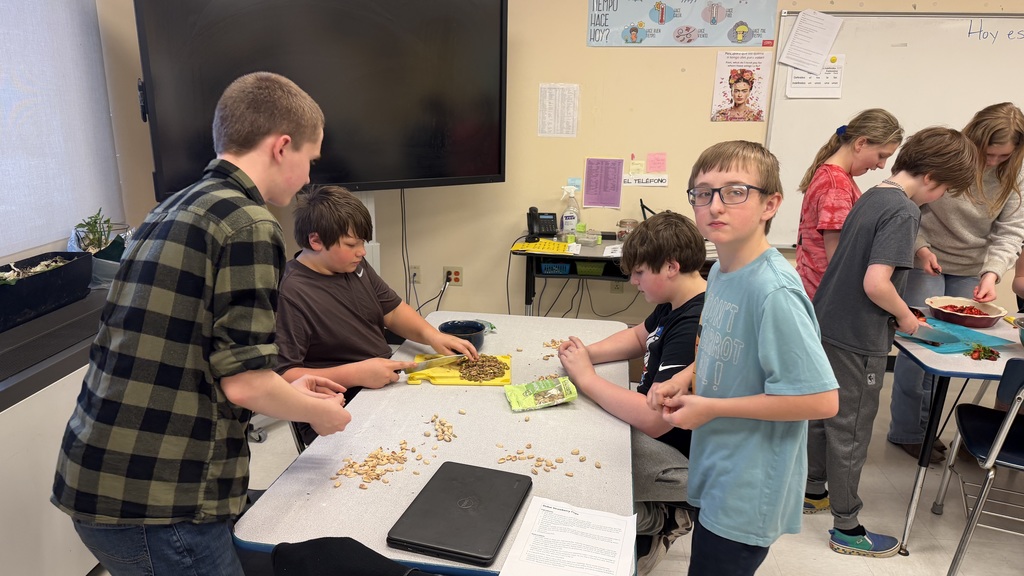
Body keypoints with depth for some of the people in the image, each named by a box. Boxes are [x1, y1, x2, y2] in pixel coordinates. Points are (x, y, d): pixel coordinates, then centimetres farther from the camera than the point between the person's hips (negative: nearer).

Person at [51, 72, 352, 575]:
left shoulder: (172, 210, 11)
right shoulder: (249, 224, -16)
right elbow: (242, 381, -18)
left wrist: (287, 390, 22)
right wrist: (318, 412, 1)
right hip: (153, 504, -8)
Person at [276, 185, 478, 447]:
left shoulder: (355, 265, 8)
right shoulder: (289, 294, -19)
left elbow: (393, 310, 18)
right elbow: (280, 377, -22)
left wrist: (430, 334, -2)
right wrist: (355, 374, -26)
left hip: (388, 384, 8)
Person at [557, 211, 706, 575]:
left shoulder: (695, 327, -30)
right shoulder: (676, 304, 0)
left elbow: (654, 419, -36)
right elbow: (639, 337, 18)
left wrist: (585, 377, -23)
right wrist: (589, 353, -2)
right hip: (654, 428, 9)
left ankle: (657, 519, 13)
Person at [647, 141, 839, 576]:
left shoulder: (773, 291, -26)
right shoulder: (720, 271, 0)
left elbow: (822, 400, -27)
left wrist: (709, 407, -21)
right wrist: (684, 380, -3)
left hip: (747, 498, -8)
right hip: (717, 479, 8)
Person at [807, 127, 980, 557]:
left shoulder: (872, 196, 7)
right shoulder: (903, 212, -19)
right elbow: (876, 283, -27)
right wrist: (905, 316, -11)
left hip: (826, 324, 9)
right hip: (857, 341, -9)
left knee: (823, 414, 21)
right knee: (850, 432, 4)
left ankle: (814, 491, 39)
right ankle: (846, 527, 20)